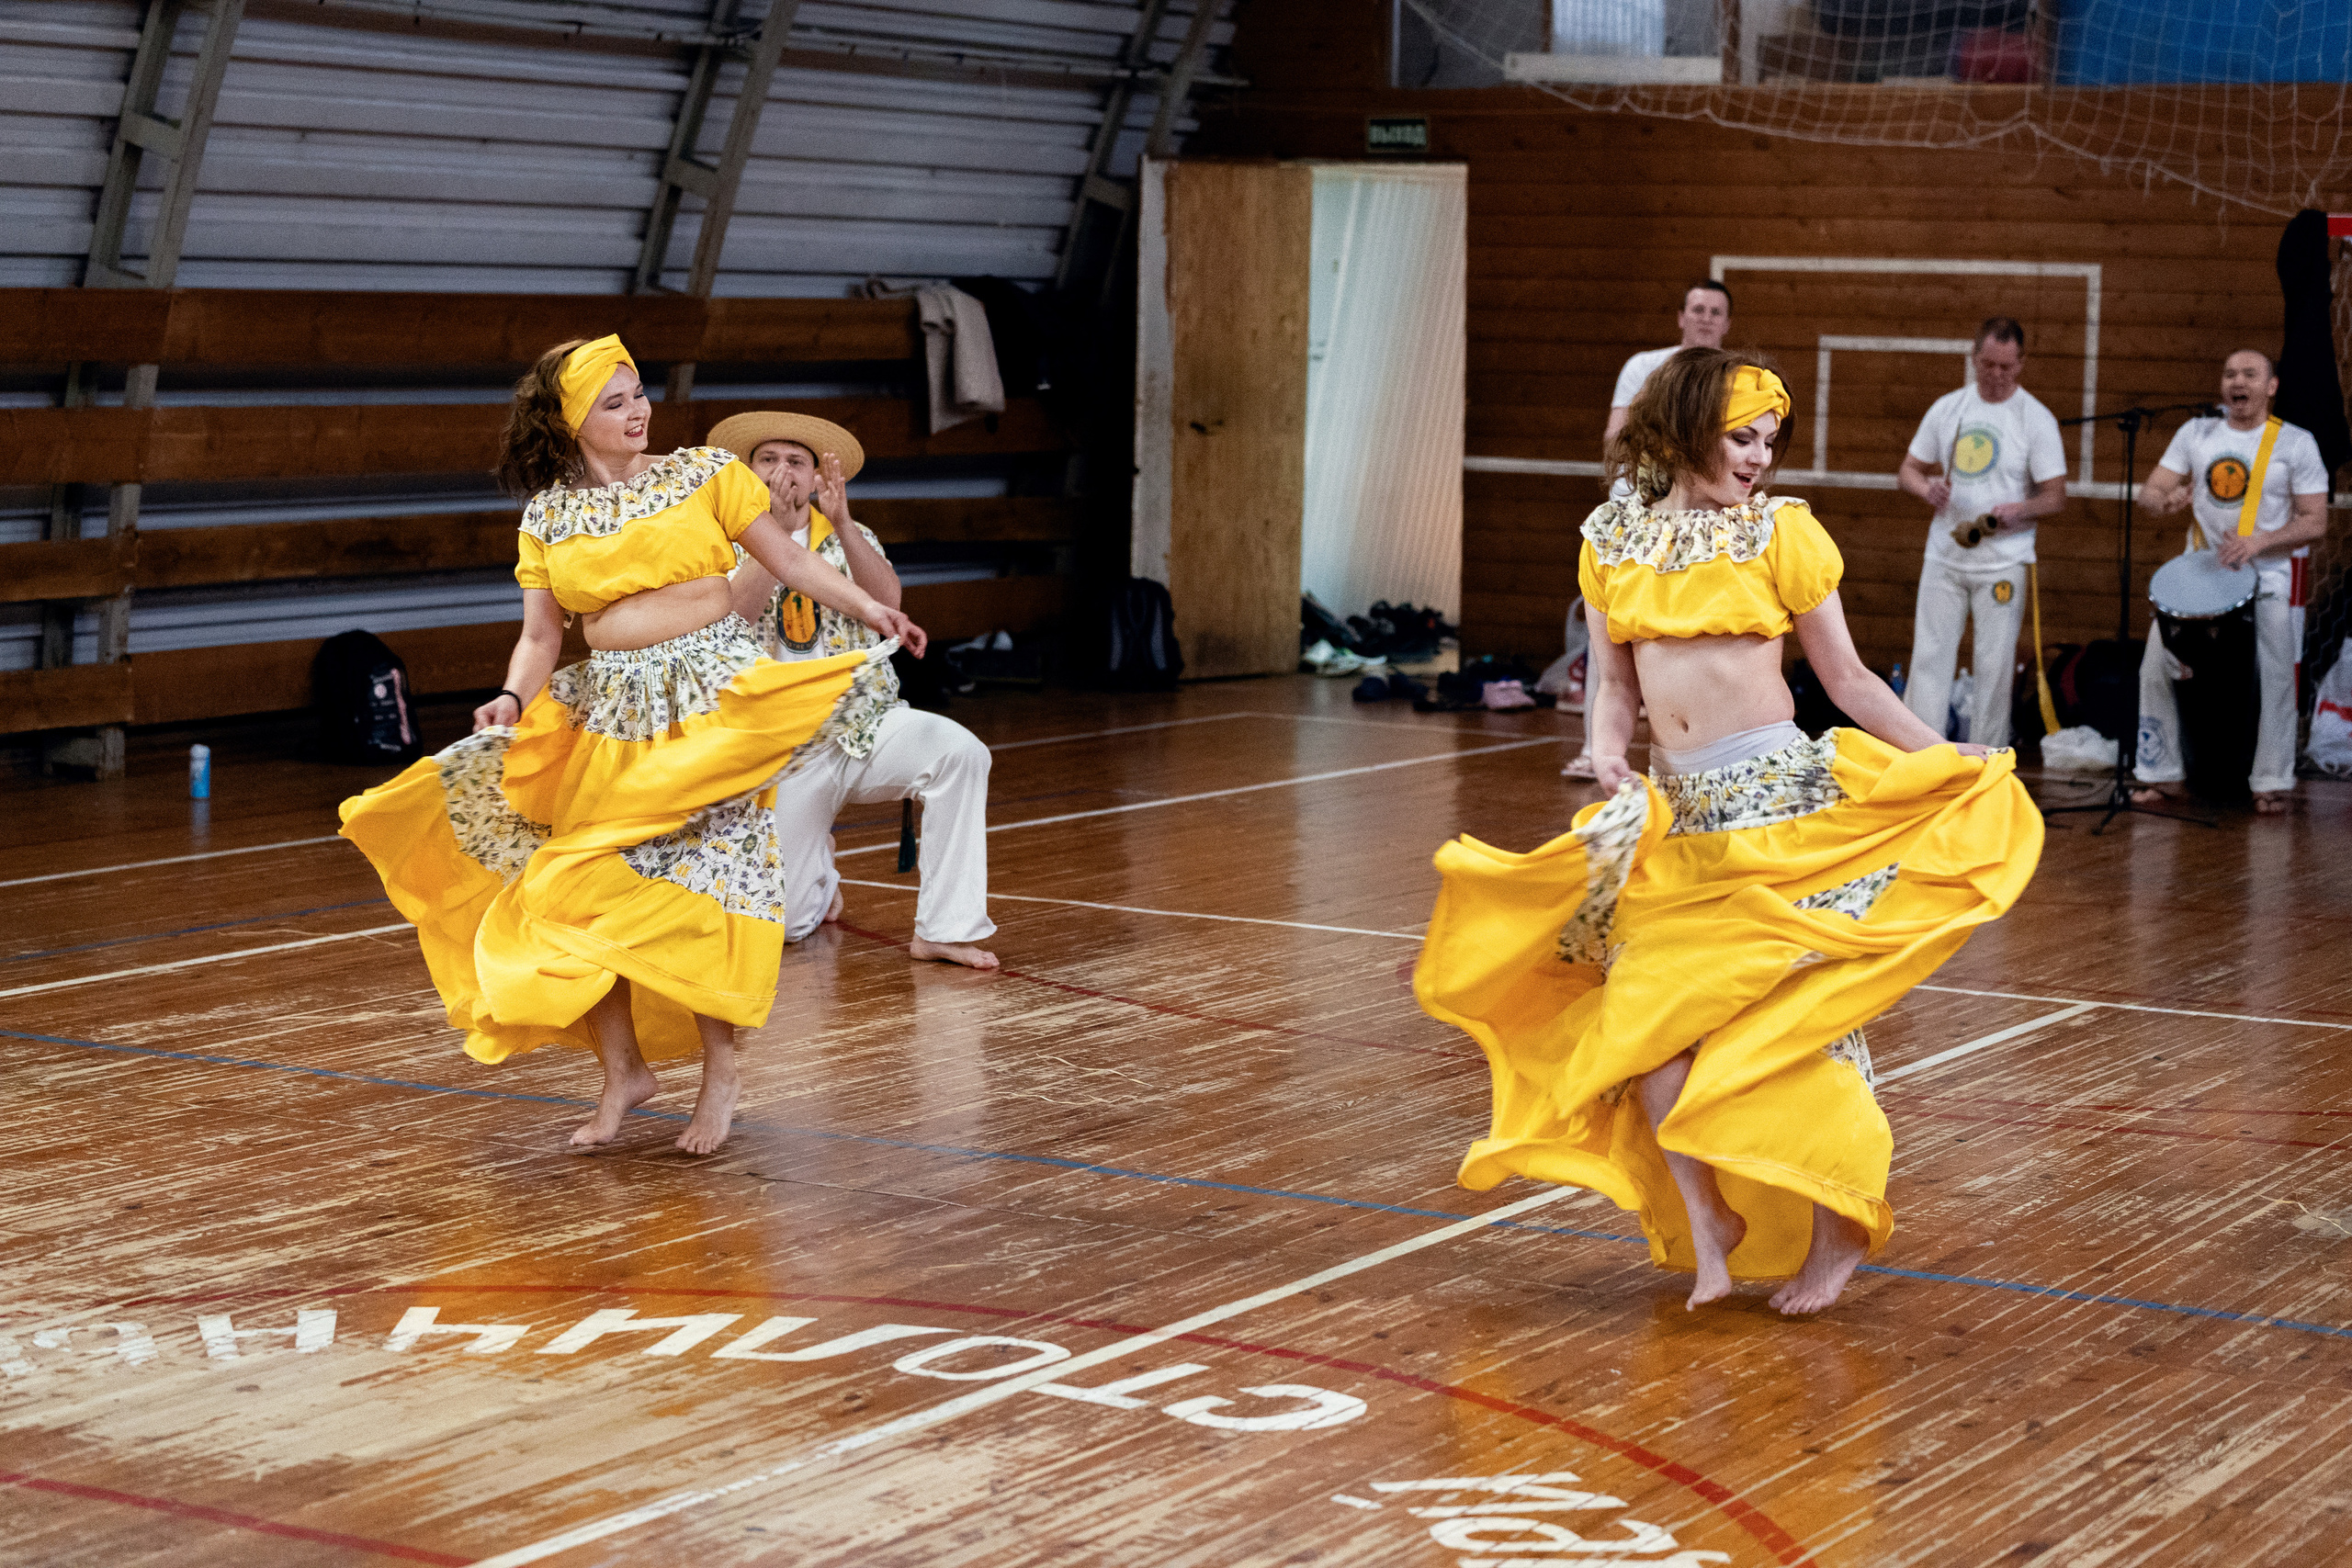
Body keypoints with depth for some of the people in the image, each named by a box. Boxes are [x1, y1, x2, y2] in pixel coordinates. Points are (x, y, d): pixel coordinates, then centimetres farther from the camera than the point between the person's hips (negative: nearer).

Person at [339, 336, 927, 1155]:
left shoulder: (704, 474, 1)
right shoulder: (548, 516, 7)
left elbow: (790, 560, 3)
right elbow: (541, 635, 4)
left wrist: (869, 608, -7)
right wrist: (513, 698, -14)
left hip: (711, 697, -3)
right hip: (609, 715, 3)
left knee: (699, 883, -7)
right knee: (590, 892, -2)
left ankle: (720, 1068, 6)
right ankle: (622, 1070, 13)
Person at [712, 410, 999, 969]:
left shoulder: (849, 538, 9)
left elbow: (887, 599, -13)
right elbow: (732, 614, -19)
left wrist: (841, 523, -25)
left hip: (865, 723, 1)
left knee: (959, 750, -32)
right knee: (782, 925, -6)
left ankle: (944, 929, -26)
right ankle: (817, 874, 33)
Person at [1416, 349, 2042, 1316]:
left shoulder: (1779, 531, -1)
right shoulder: (1613, 540, 9)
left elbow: (1846, 678, 3)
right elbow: (1616, 684, 13)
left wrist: (1948, 757, -3)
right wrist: (1609, 758, -7)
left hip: (1774, 792, -4)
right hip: (1674, 807, 4)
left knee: (1782, 1012, -4)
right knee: (1644, 1013, -5)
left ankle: (1837, 1227, 10)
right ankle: (1707, 1224, 6)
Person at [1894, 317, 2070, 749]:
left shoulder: (2036, 418, -4)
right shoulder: (1947, 409, 7)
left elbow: (2056, 496, -5)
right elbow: (1908, 470, 12)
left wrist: (2020, 509, -25)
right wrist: (1926, 487, -11)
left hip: (2005, 561, -3)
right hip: (1945, 553, 3)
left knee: (1995, 665, -1)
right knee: (1929, 658, 0)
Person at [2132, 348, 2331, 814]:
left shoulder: (2296, 443, -3)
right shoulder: (2196, 434, 6)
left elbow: (2315, 522, -6)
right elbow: (2149, 492, 3)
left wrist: (2258, 542, -21)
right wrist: (2167, 502, -22)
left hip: (2269, 573, -3)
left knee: (2275, 679, -9)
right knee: (2156, 667, -3)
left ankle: (2274, 782, 2)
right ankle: (2162, 774, 8)